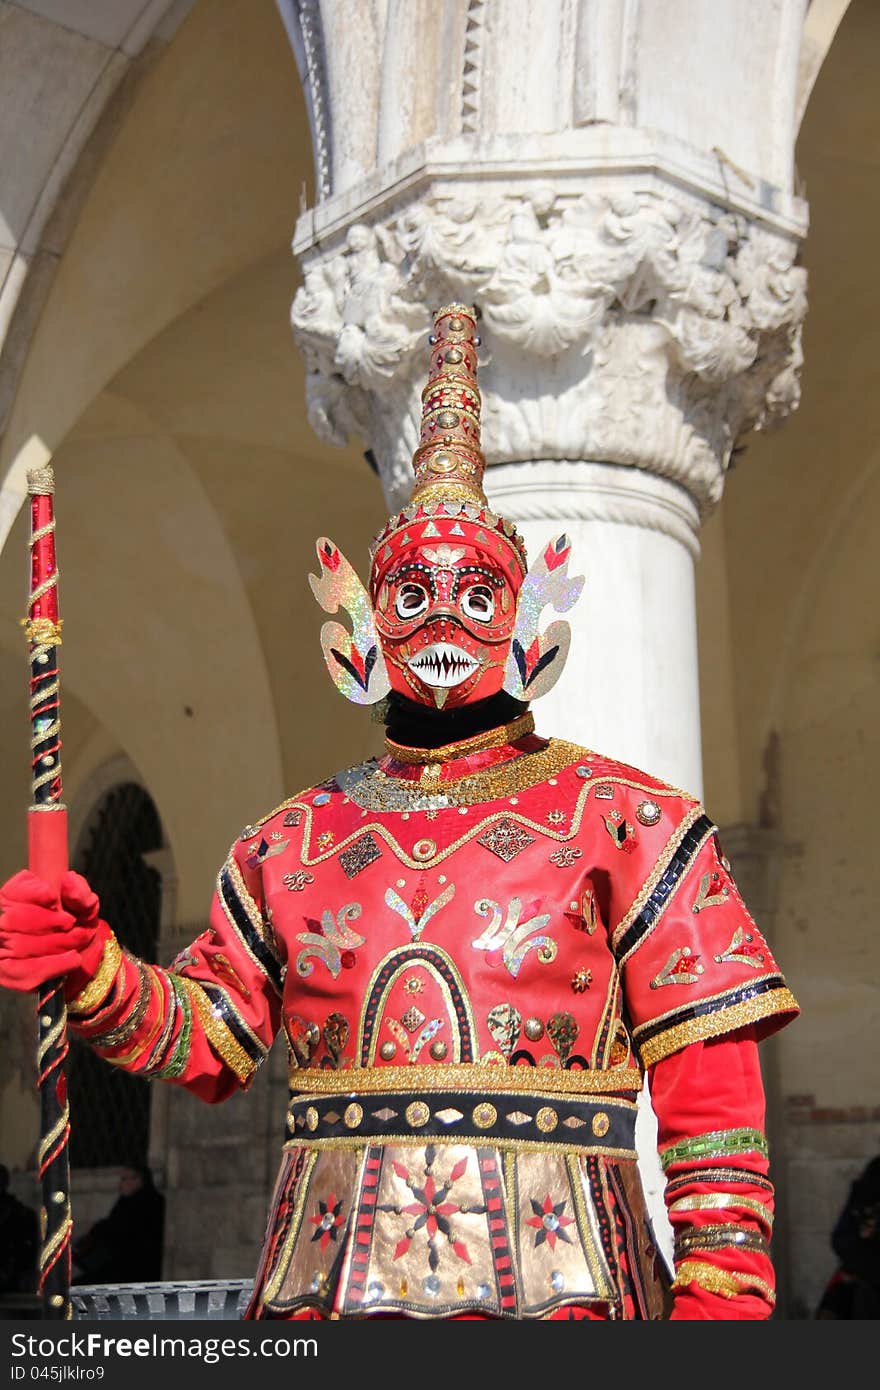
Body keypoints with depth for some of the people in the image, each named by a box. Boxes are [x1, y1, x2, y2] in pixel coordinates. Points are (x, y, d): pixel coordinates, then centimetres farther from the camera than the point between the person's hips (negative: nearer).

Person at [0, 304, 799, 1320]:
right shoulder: (295, 840, 14)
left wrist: (723, 1289, -10)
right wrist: (92, 971, -3)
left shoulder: (622, 817, 4)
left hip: (552, 1279, -2)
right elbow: (210, 1042, 15)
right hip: (326, 1282, 3)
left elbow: (710, 1075, -1)